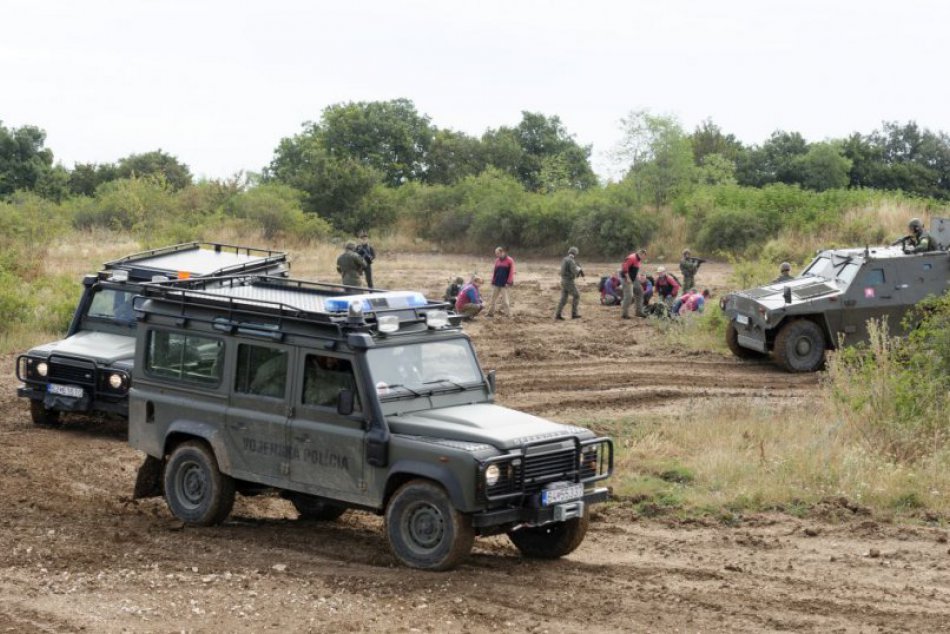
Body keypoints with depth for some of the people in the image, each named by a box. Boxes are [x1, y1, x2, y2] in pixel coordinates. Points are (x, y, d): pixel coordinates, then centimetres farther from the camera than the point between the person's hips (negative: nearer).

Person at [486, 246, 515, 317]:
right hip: (496, 283, 6)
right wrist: (493, 281, 8)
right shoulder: (497, 260, 9)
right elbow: (495, 271, 14)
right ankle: (490, 312, 18)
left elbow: (511, 272, -9)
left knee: (505, 300, -5)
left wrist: (508, 282, -13)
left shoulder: (510, 261, -8)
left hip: (504, 284, -6)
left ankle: (508, 314, 1)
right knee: (493, 298, 10)